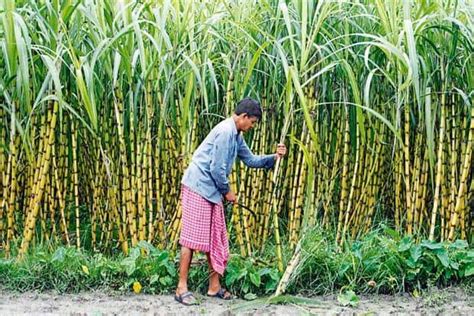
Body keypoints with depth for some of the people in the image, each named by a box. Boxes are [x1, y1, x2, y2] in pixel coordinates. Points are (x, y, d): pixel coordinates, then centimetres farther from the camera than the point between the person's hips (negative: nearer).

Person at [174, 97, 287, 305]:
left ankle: (214, 286, 16)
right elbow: (217, 168, -20)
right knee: (192, 237, -8)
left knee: (215, 239, 10)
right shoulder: (225, 131, -18)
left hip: (212, 191, 10)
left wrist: (274, 157, 8)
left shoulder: (236, 135, 14)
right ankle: (182, 288, -4)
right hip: (198, 187, -10)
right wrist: (227, 192, -7)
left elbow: (250, 160, 22)